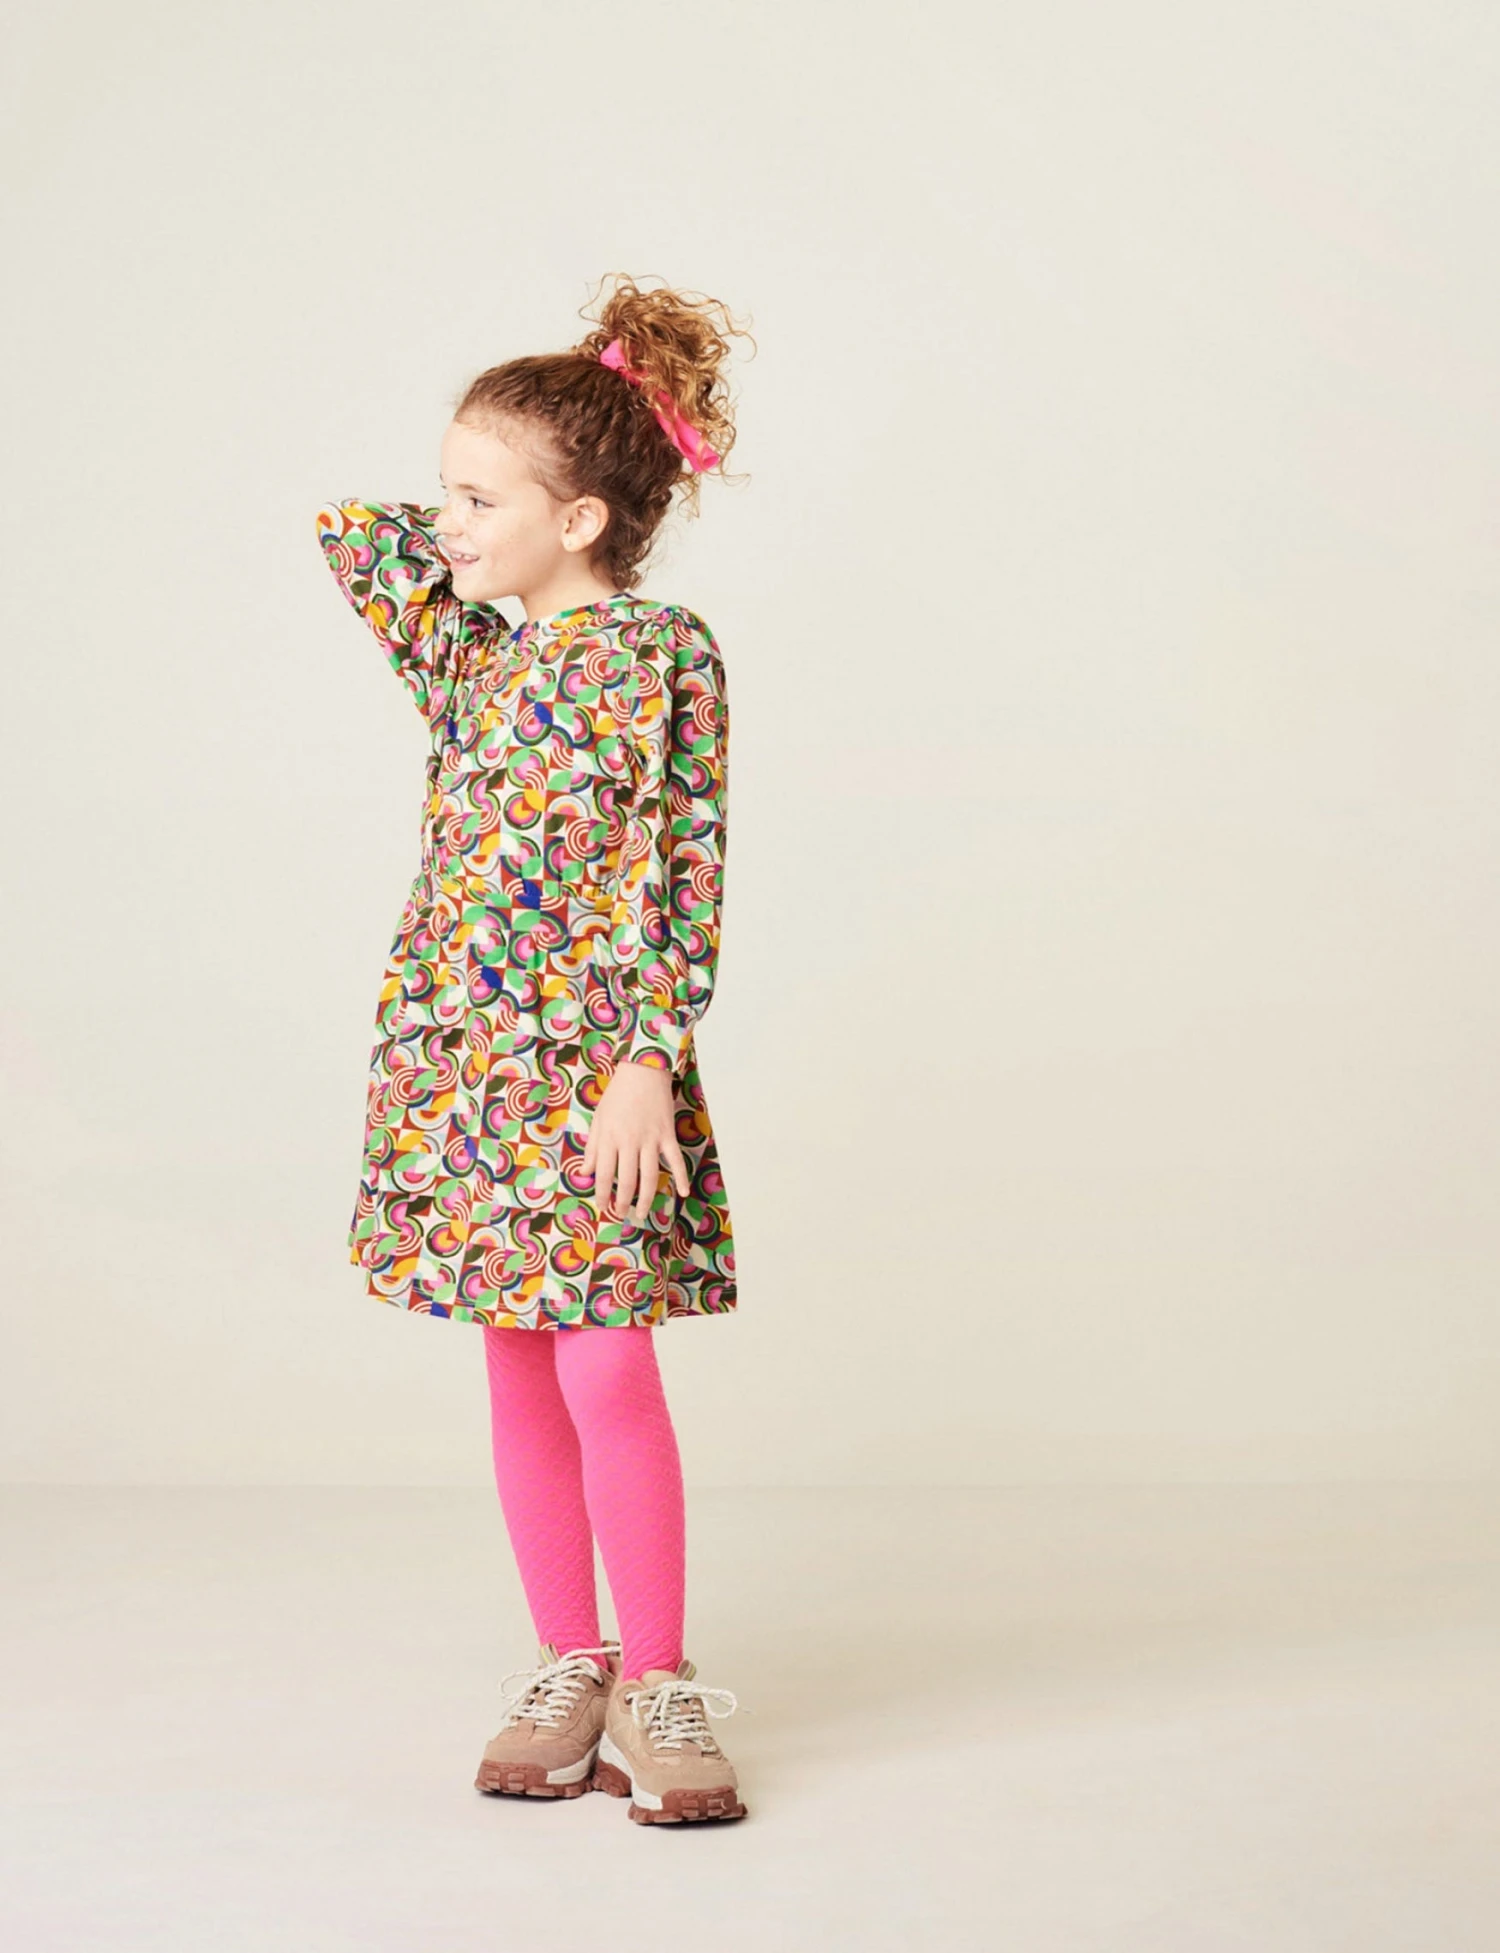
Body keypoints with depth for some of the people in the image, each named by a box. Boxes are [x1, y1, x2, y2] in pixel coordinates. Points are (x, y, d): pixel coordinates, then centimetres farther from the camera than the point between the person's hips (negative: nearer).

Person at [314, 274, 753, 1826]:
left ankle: (656, 1685, 7)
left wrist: (648, 1064, -17)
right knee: (519, 1375, 10)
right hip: (464, 1055, 6)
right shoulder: (466, 646, 9)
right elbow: (347, 531, 21)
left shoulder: (661, 652, -8)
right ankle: (566, 1669, 20)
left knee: (608, 1376, -5)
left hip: (594, 1068, -6)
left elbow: (686, 878, -12)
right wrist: (482, 536, 10)